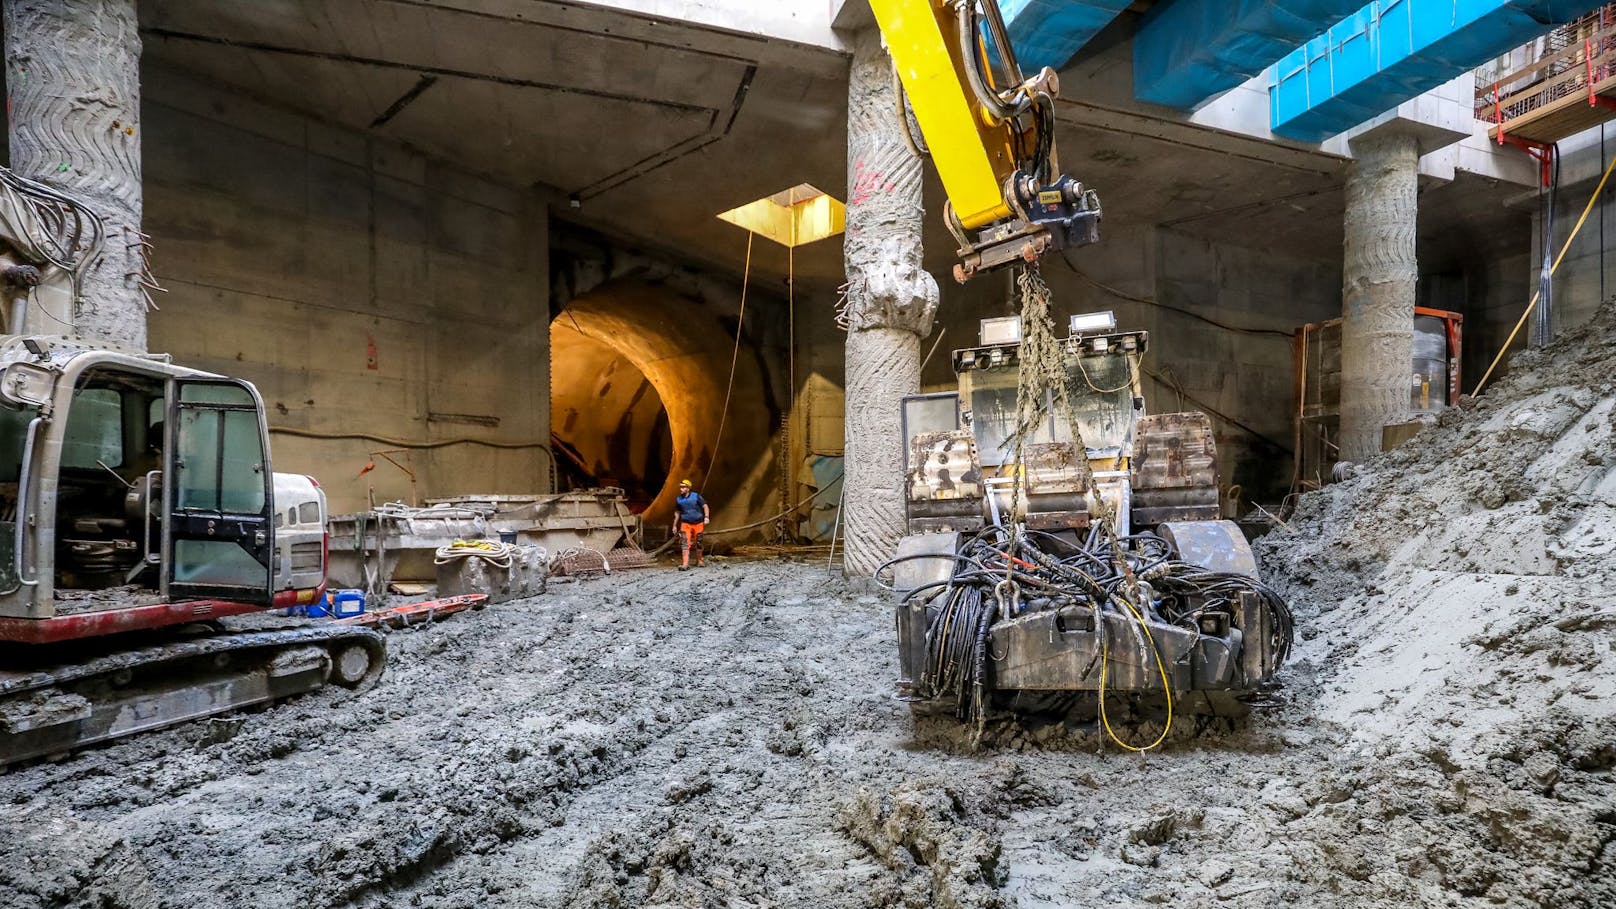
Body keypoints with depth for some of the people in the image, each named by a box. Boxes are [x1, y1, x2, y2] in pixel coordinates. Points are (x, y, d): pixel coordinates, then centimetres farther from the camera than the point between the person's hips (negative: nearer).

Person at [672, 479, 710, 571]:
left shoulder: (696, 496, -5)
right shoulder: (679, 500, 4)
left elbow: (705, 506, -2)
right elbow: (677, 512, 16)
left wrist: (706, 517, -17)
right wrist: (675, 525, 17)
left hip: (698, 523, -1)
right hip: (685, 523, 1)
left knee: (698, 543, 10)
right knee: (685, 543, -14)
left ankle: (699, 561, 28)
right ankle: (685, 564, -19)